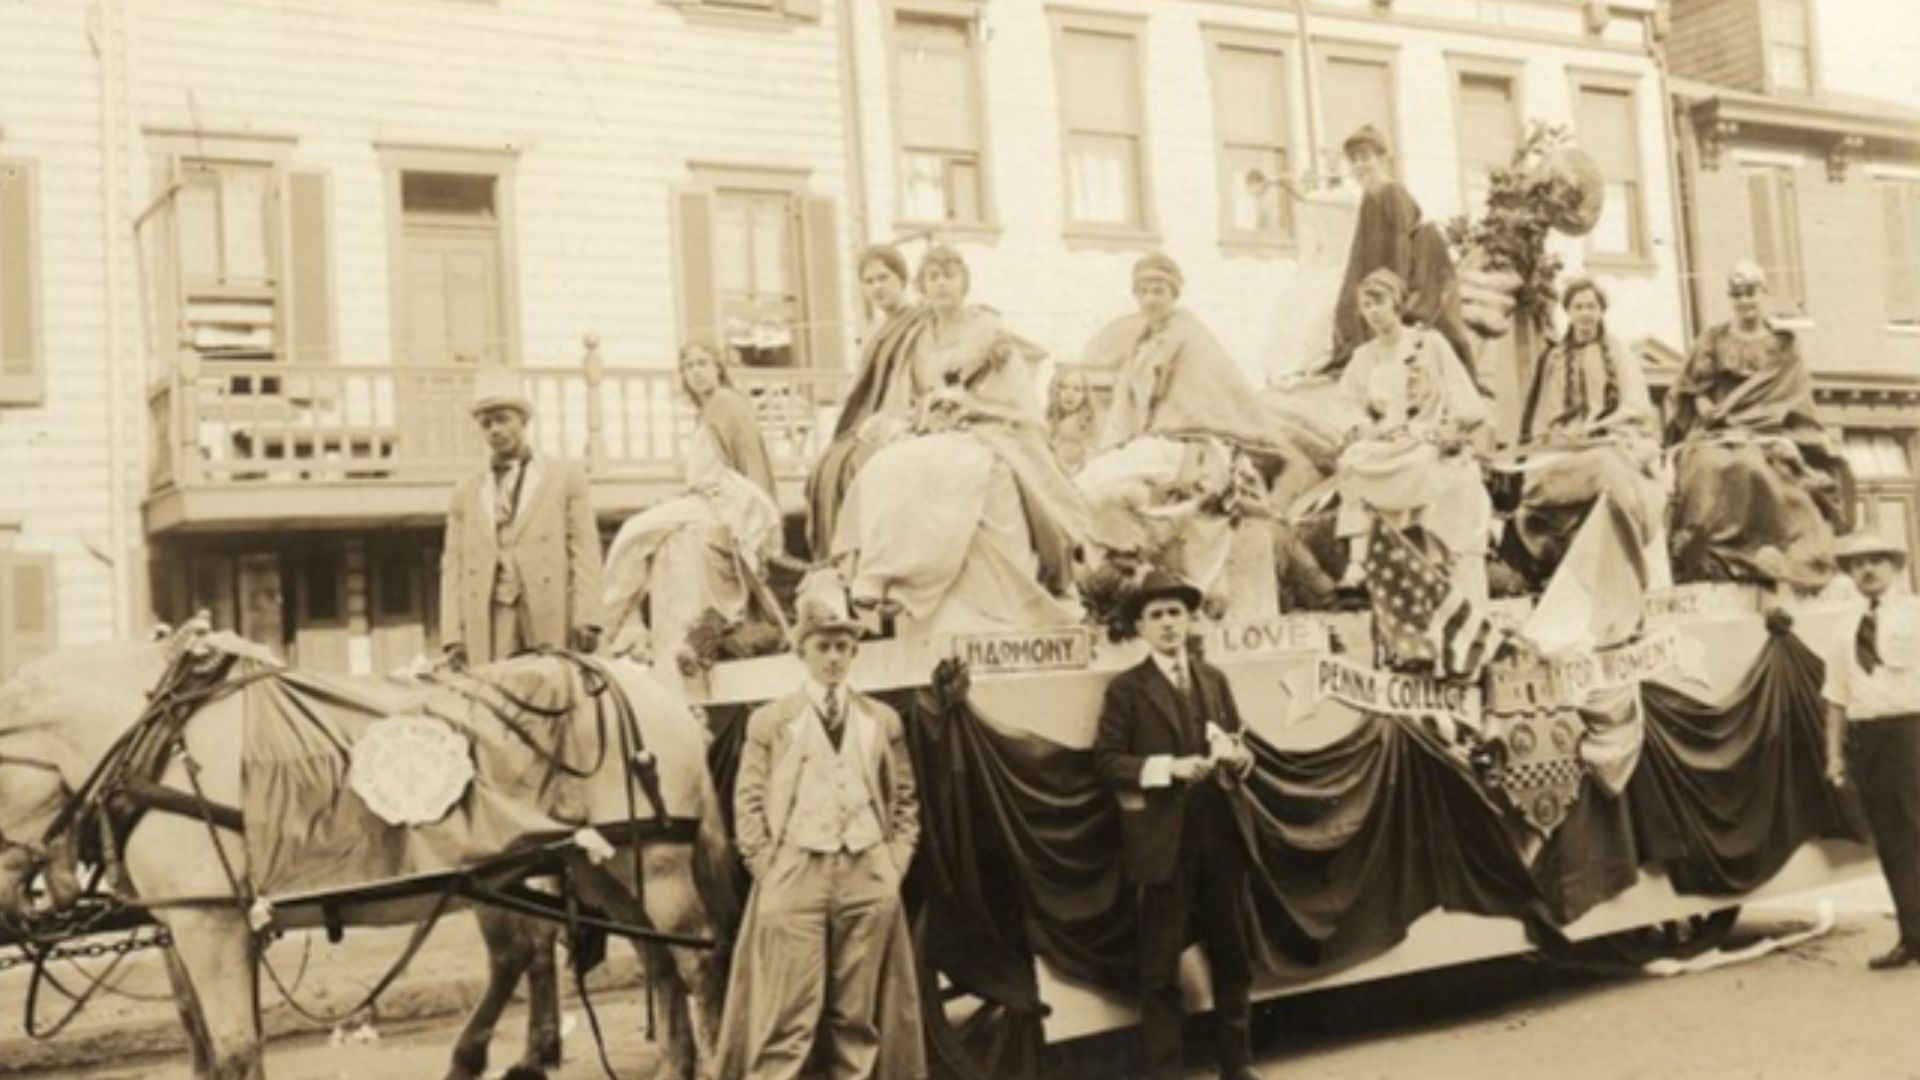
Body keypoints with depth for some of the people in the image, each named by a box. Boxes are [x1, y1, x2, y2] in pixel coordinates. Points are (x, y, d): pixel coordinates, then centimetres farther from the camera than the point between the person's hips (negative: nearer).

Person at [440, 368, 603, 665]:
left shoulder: (565, 477, 13)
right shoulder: (465, 493, 19)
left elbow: (585, 551, 5)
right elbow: (452, 566, 14)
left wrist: (586, 620, -7)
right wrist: (453, 637, 1)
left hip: (551, 622, -2)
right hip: (488, 628, 2)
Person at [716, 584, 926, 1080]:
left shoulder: (884, 721, 12)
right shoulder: (769, 721, 5)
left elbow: (905, 801, 14)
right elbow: (748, 802, 3)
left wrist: (894, 865, 3)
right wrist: (767, 869, -5)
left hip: (869, 878, 3)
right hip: (795, 876, -2)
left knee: (861, 1016, 6)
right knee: (785, 1018, -5)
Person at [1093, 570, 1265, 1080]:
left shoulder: (1215, 679, 13)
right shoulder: (1126, 688, -2)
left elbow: (1240, 747, 17)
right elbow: (1106, 760, -7)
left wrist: (1238, 757, -6)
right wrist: (1167, 768, -19)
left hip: (1221, 834, 5)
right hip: (1162, 840, -4)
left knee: (1232, 953, 13)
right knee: (1160, 965, 1)